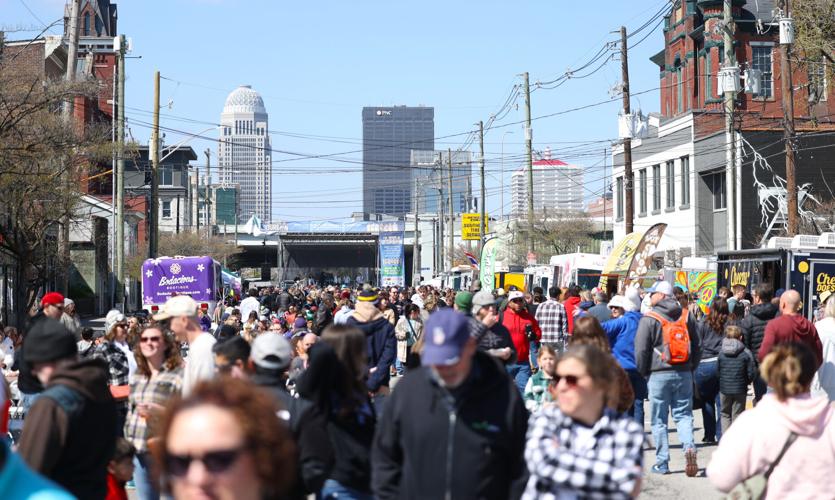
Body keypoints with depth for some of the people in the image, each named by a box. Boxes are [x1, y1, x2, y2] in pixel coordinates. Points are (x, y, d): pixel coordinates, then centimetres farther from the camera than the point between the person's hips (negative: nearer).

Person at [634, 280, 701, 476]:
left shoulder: (649, 319, -7)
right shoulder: (686, 317, 9)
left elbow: (641, 350, -8)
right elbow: (696, 347, 13)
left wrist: (644, 372, 6)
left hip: (659, 375, -4)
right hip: (684, 374, 4)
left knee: (659, 420, 4)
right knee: (684, 415, 9)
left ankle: (662, 463, 6)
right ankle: (689, 446, -16)